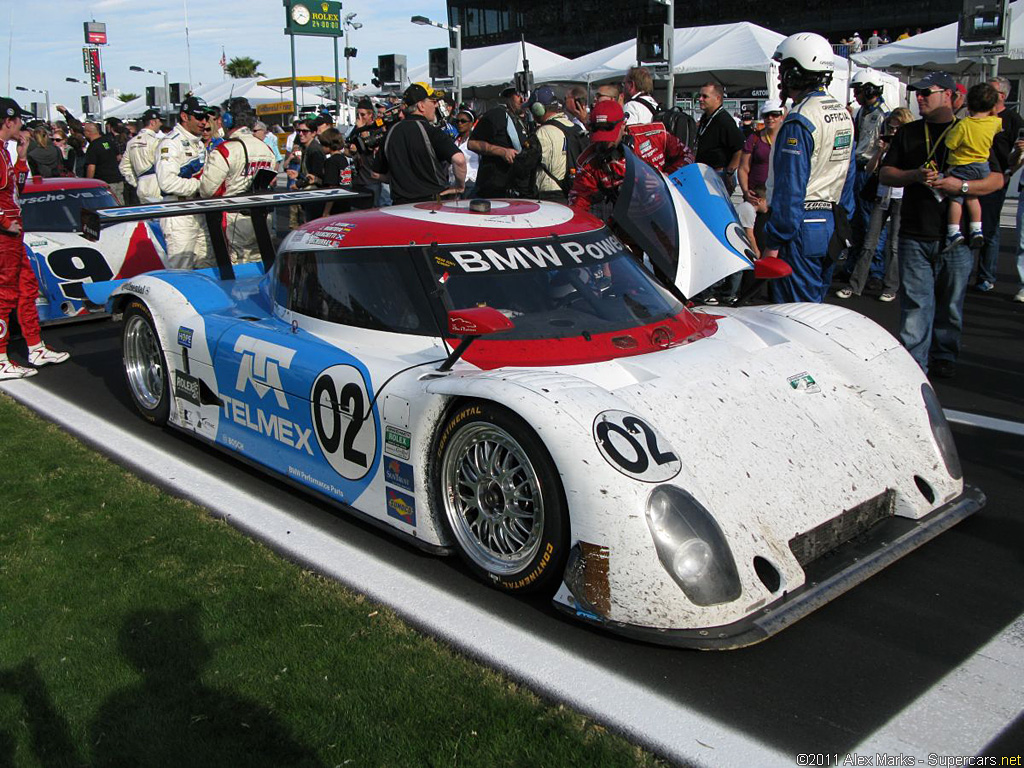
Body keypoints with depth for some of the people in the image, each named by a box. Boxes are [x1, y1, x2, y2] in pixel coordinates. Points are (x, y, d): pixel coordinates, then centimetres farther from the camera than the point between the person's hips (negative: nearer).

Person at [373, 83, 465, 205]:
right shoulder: (430, 131, -10)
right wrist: (460, 185, -6)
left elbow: (376, 173, 15)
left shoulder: (391, 132, 8)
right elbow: (459, 159, -23)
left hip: (400, 204, 5)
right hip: (432, 201, -5)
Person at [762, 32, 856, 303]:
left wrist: (774, 242, -17)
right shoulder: (843, 113, 13)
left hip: (802, 228, -10)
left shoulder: (800, 121, -17)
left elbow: (790, 188, -20)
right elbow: (848, 176, 17)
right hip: (831, 226, 10)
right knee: (815, 305, 18)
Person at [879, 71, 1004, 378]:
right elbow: (885, 174, 10)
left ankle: (944, 356, 22)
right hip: (914, 235, 1)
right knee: (915, 302, -3)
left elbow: (997, 179, 3)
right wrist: (914, 175, -9)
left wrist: (962, 186, -15)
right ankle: (914, 362, 1)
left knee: (950, 303, 8)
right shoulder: (909, 133, 13)